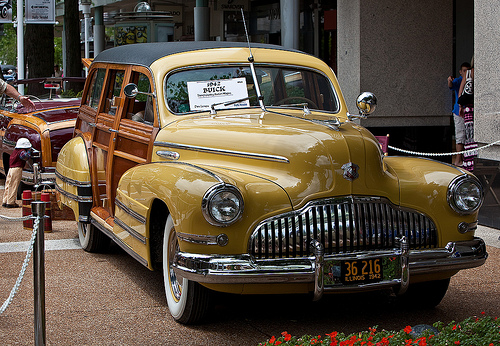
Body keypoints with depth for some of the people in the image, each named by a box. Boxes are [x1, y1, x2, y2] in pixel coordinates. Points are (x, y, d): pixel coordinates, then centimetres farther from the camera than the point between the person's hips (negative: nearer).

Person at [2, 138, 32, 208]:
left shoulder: (15, 151, 18)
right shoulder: (21, 152, -9)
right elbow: (26, 157, -24)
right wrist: (29, 151, -4)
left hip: (10, 169, 8)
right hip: (17, 170, -8)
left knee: (8, 186, 11)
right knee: (13, 186, -6)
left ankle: (5, 201, 14)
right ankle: (11, 202, -6)